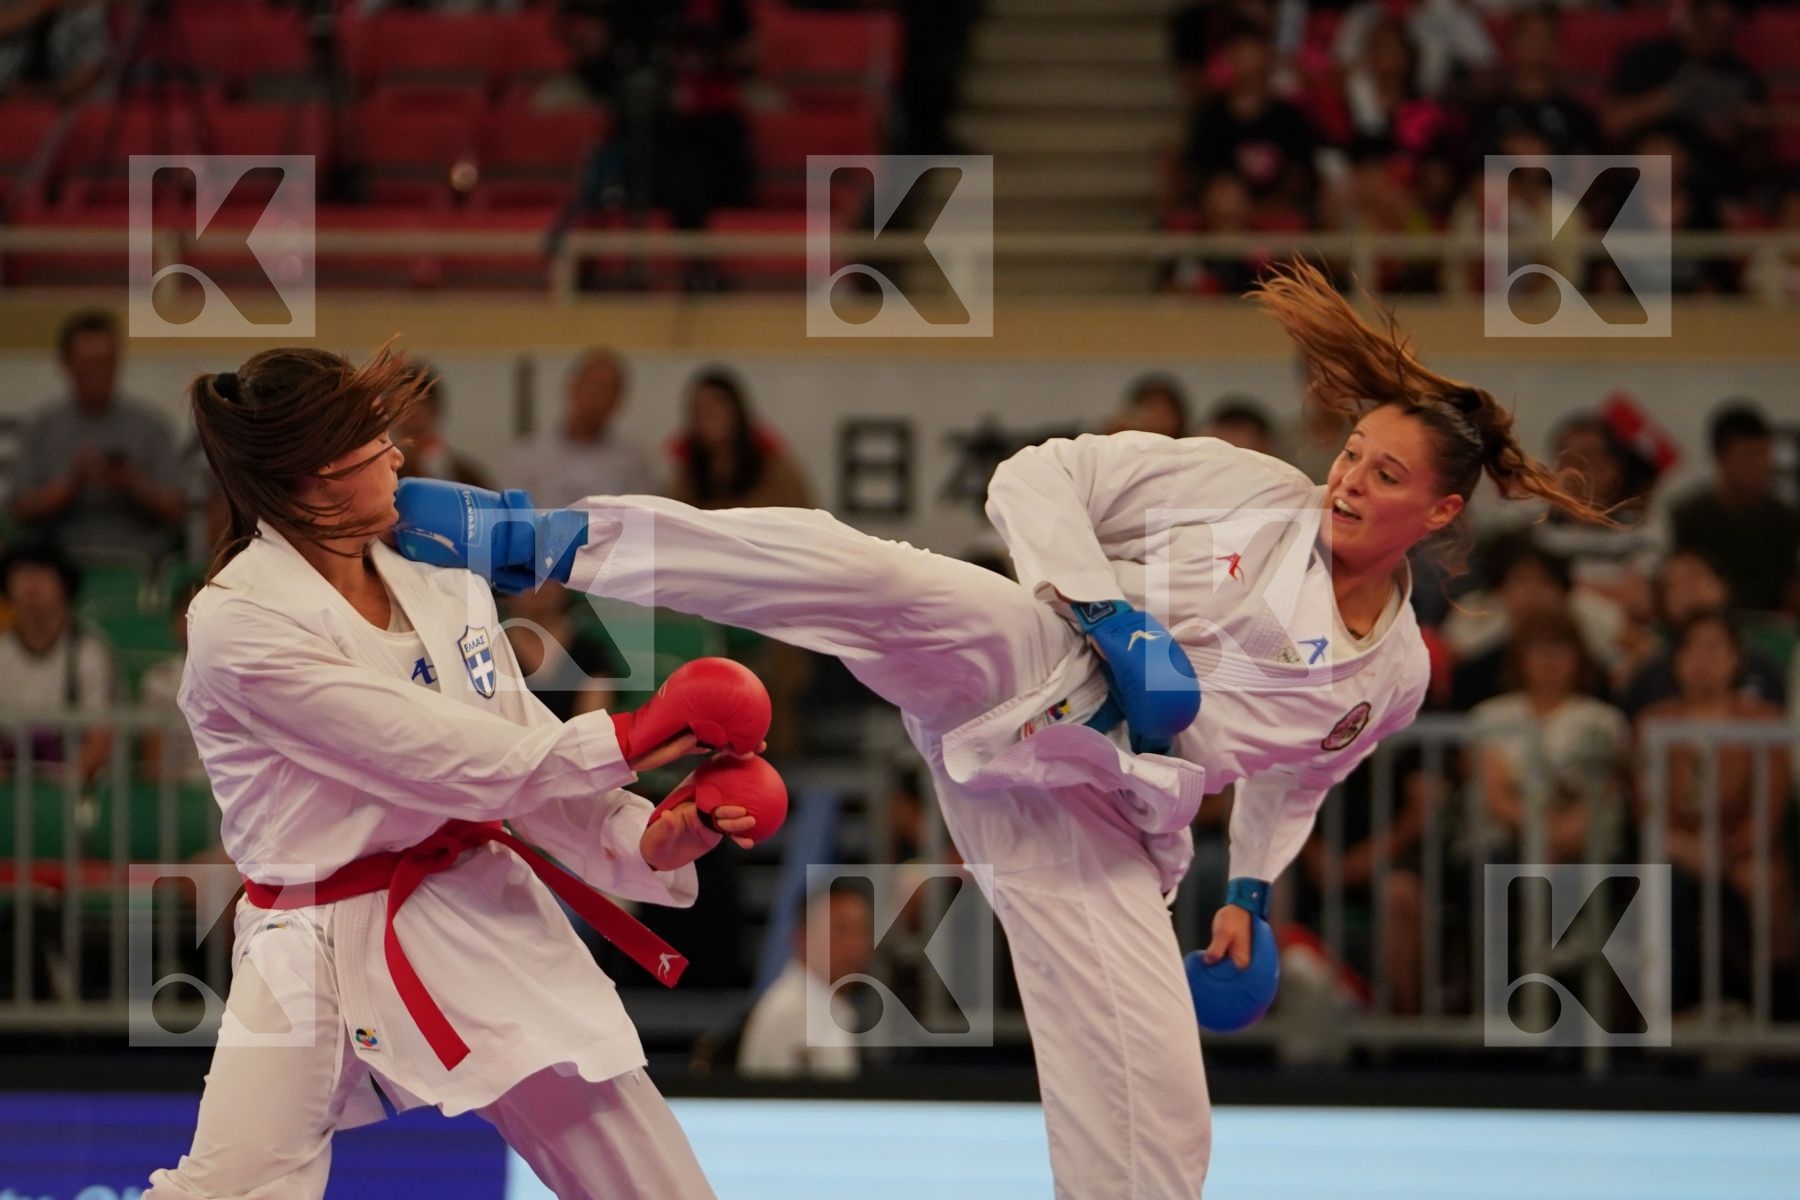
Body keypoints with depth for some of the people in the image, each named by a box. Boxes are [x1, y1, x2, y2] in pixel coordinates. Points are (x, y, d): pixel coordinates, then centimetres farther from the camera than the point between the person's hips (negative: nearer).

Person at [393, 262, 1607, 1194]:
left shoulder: (1392, 678, 11)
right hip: (1021, 673, -3)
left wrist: (1252, 895, 22)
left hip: (1094, 827, 3)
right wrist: (1114, 617, -13)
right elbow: (1039, 477, -2)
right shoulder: (1245, 490, 0)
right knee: (860, 574, -34)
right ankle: (536, 538, -37)